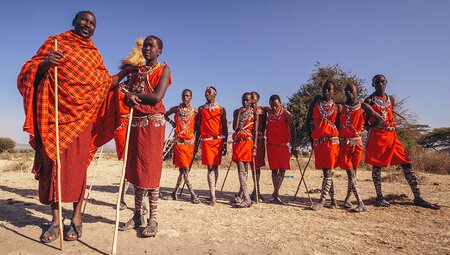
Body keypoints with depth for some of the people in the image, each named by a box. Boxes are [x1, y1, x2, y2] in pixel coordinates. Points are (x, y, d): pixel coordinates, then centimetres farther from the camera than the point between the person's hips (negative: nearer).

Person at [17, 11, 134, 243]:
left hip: (81, 115, 1)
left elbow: (106, 83, 18)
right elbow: (31, 72, 5)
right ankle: (55, 219, 9)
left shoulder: (94, 54, 17)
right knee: (53, 162, 0)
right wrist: (45, 64, -16)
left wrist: (126, 71, 13)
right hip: (54, 113, -1)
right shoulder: (55, 42, 10)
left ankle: (77, 218, 4)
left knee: (77, 164, -3)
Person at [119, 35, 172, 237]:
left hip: (153, 123, -6)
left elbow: (157, 96, -14)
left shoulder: (163, 69, 1)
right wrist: (129, 97, -10)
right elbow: (127, 97, 13)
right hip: (135, 123, 6)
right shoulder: (136, 71, 19)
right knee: (135, 168, 8)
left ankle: (153, 219, 1)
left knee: (150, 169, -7)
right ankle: (137, 215, 19)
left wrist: (134, 94, -3)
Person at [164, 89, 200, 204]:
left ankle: (175, 191, 22)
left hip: (190, 142, 2)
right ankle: (193, 195, -5)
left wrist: (196, 141, 0)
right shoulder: (176, 109, 5)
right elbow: (165, 115, 21)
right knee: (185, 169, -8)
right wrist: (171, 122, 6)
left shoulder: (195, 111, 7)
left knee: (184, 169, 7)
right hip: (179, 142, -2)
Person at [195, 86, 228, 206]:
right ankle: (213, 196, -6)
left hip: (218, 140, 0)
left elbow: (225, 127, 6)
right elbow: (198, 127, 12)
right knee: (210, 167, -6)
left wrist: (225, 144, 0)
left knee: (215, 166, 5)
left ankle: (212, 191, 17)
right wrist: (196, 143, 7)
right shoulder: (201, 109, 12)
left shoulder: (221, 109, 8)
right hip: (206, 141, 0)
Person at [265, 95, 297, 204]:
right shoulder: (267, 112, 2)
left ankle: (276, 193, 14)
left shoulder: (286, 114, -8)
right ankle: (276, 194, 15)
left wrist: (293, 147, -13)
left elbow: (292, 130, -8)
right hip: (271, 145, 2)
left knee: (282, 170, 0)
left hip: (284, 145, -1)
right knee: (274, 169, 4)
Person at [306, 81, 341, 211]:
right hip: (317, 141, 2)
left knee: (327, 171, -8)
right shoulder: (316, 102, 9)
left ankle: (322, 200, -4)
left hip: (331, 140, -2)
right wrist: (310, 136, 5)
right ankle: (332, 199, 19)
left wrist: (339, 139, 2)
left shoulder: (338, 106, 6)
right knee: (326, 171, 8)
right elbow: (308, 120, 9)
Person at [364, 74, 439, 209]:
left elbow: (391, 117, 22)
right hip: (377, 136, -6)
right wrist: (374, 130, -8)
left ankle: (417, 198, 9)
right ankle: (379, 197, 9)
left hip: (391, 135, 6)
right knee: (376, 166, -1)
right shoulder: (370, 100, -2)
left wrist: (391, 128, 12)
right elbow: (365, 120, -2)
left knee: (407, 164, 2)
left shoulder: (391, 99, 15)